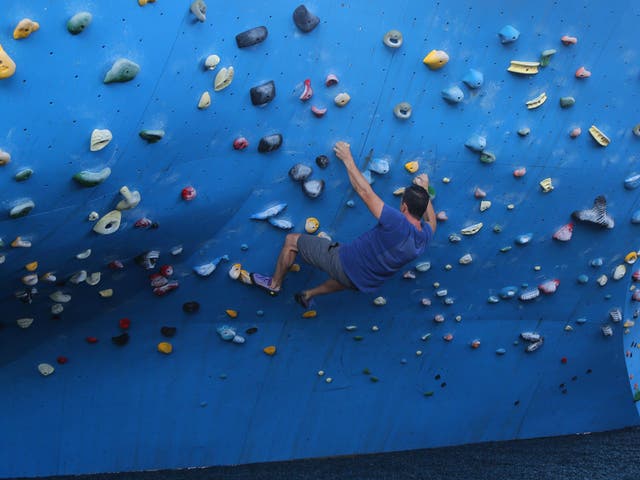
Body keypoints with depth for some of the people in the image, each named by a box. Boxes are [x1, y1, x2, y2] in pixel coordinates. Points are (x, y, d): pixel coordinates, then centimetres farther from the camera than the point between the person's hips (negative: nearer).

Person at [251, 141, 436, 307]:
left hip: (343, 262, -7)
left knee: (292, 240, 11)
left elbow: (365, 192, -27)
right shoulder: (425, 237, -14)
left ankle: (274, 284, 30)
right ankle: (309, 294, 58)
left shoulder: (397, 223, -35)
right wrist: (424, 190, 18)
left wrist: (348, 159, -17)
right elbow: (431, 223, 13)